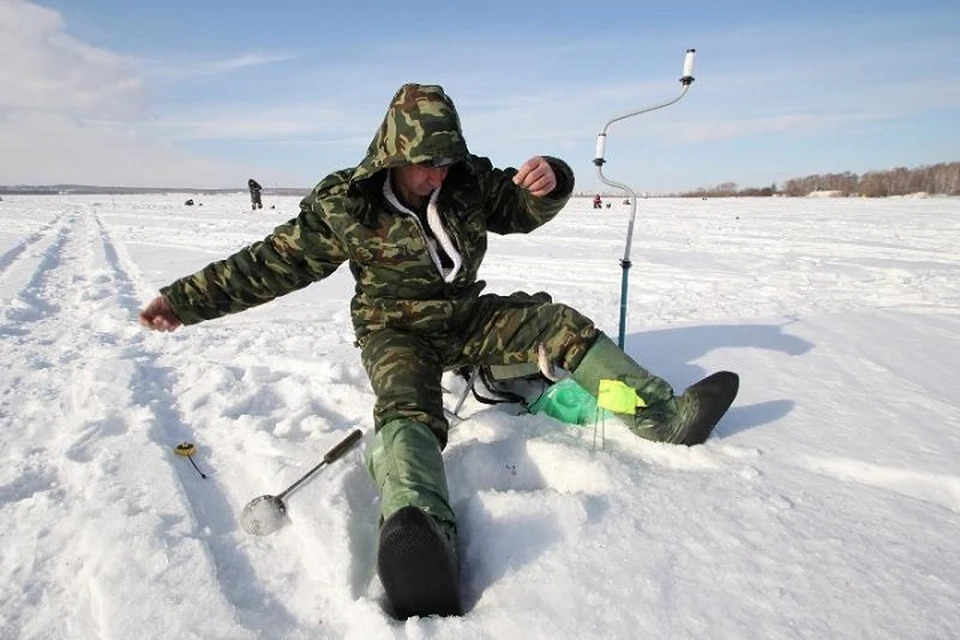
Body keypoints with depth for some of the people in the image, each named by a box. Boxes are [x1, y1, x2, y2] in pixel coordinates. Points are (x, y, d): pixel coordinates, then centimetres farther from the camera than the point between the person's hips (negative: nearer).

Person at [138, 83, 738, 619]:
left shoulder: (469, 179, -3)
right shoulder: (343, 203, -11)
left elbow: (523, 208, 5)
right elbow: (275, 261, -6)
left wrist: (549, 180, -20)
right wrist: (186, 299, -7)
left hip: (468, 317, 5)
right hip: (397, 331, -4)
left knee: (559, 323, -11)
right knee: (409, 408, -36)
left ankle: (664, 414, -5)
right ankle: (424, 547, -64)